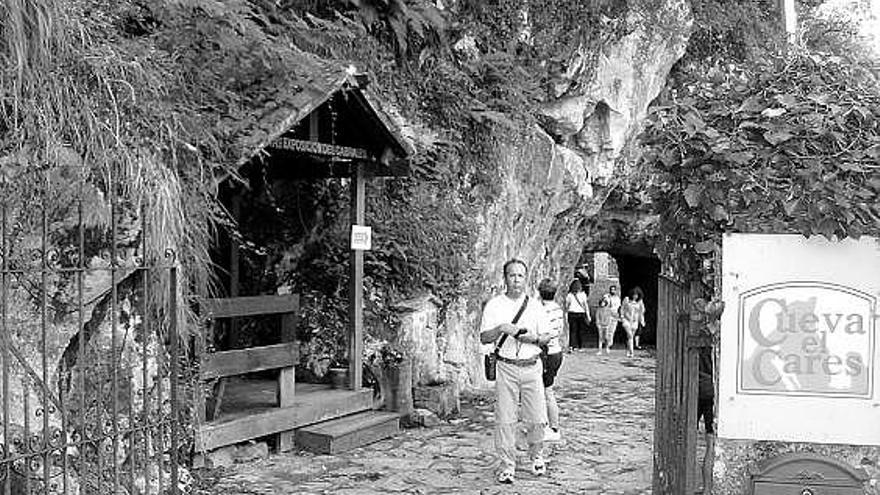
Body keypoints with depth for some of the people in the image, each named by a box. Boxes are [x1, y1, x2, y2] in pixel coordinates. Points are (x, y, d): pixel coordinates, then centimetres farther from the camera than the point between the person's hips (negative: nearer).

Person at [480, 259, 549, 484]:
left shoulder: (535, 305, 9)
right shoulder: (494, 305, 3)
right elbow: (484, 338, -1)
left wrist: (534, 338, -11)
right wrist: (501, 328, -17)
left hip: (531, 366, 1)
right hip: (506, 367, -1)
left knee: (537, 418, 2)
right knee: (505, 419, -1)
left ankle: (536, 457, 27)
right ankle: (507, 466, 9)